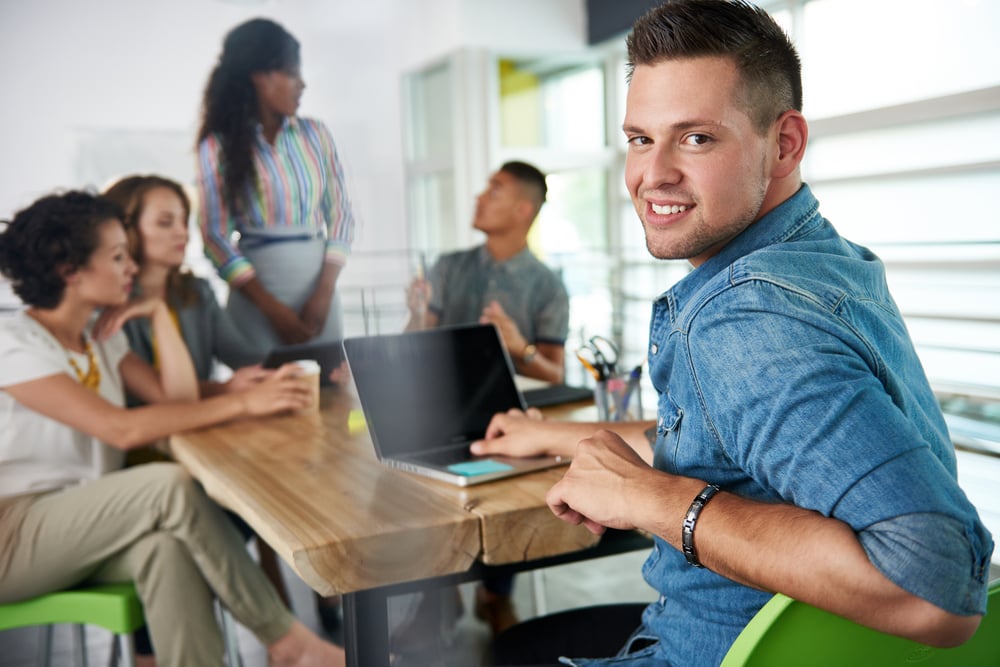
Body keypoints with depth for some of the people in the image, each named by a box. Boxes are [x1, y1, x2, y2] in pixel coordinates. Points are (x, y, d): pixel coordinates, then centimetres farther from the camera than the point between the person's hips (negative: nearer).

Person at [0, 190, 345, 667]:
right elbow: (122, 428, -27)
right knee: (170, 485, -28)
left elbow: (178, 398, 1)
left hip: (82, 527, 6)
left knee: (166, 544, -29)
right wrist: (243, 403, -28)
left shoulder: (100, 336, 11)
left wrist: (158, 314, -3)